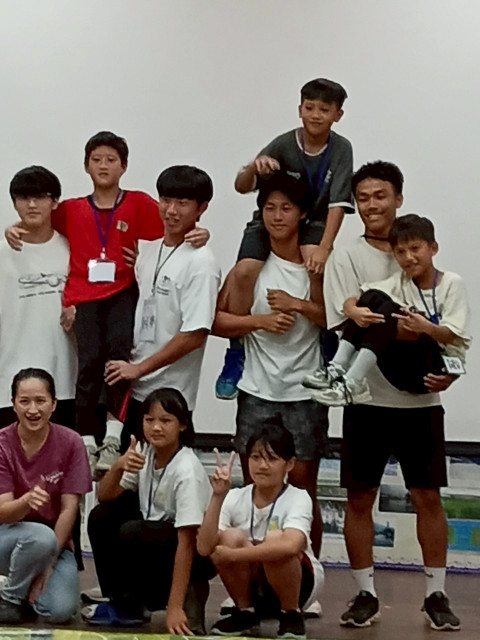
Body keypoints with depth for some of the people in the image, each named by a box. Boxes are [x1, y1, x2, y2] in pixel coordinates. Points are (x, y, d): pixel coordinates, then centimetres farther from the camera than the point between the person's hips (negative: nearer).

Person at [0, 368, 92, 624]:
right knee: (41, 537, -36)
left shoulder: (70, 442, -10)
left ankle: (34, 585, 10)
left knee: (60, 611, -24)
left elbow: (69, 509, -10)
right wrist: (27, 501, -41)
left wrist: (48, 562, -17)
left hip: (56, 540, 1)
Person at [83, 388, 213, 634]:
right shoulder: (143, 452, -7)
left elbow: (186, 541, -28)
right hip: (156, 539, 7)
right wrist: (118, 467, -25)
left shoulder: (187, 471, -27)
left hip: (198, 551, -7)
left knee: (132, 533, -28)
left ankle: (191, 593, -8)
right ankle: (125, 604, 3)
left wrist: (174, 608, -30)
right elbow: (105, 496, -2)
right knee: (102, 517, -4)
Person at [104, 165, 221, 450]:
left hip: (169, 396, -7)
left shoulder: (201, 263, -13)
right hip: (132, 387, 7)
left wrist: (139, 368, -12)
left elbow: (195, 335, -17)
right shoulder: (148, 249, 9)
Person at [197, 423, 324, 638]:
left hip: (299, 582, -3)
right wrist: (217, 496, -32)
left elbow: (290, 545, -41)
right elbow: (204, 548, -24)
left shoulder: (298, 498, -20)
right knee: (231, 537, -25)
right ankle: (245, 613, -4)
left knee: (274, 540, -32)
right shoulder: (235, 498, -11)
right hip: (252, 584, 3)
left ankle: (291, 616, -10)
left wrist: (233, 555, -35)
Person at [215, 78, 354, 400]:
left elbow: (337, 203, -19)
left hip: (313, 223, 0)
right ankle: (235, 354, -13)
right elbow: (241, 187, -19)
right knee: (245, 270, -27)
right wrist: (253, 167, -42)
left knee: (317, 267, -34)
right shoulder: (283, 145, -14)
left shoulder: (341, 149, -12)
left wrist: (324, 248, -31)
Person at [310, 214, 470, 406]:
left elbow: (452, 335, -9)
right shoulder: (400, 282, 8)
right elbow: (350, 302, -1)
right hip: (406, 371, 4)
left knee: (389, 309, -26)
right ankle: (338, 369, -22)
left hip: (440, 368, -4)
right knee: (373, 297, -14)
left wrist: (427, 328, -32)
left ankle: (352, 383, -36)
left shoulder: (452, 283, -2)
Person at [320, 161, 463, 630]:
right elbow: (346, 326, -11)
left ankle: (436, 594, 17)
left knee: (428, 495, 6)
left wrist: (446, 371, -10)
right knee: (359, 497, 4)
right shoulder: (345, 259, 1)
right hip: (368, 396, -1)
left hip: (421, 398, 2)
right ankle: (365, 594, 17)